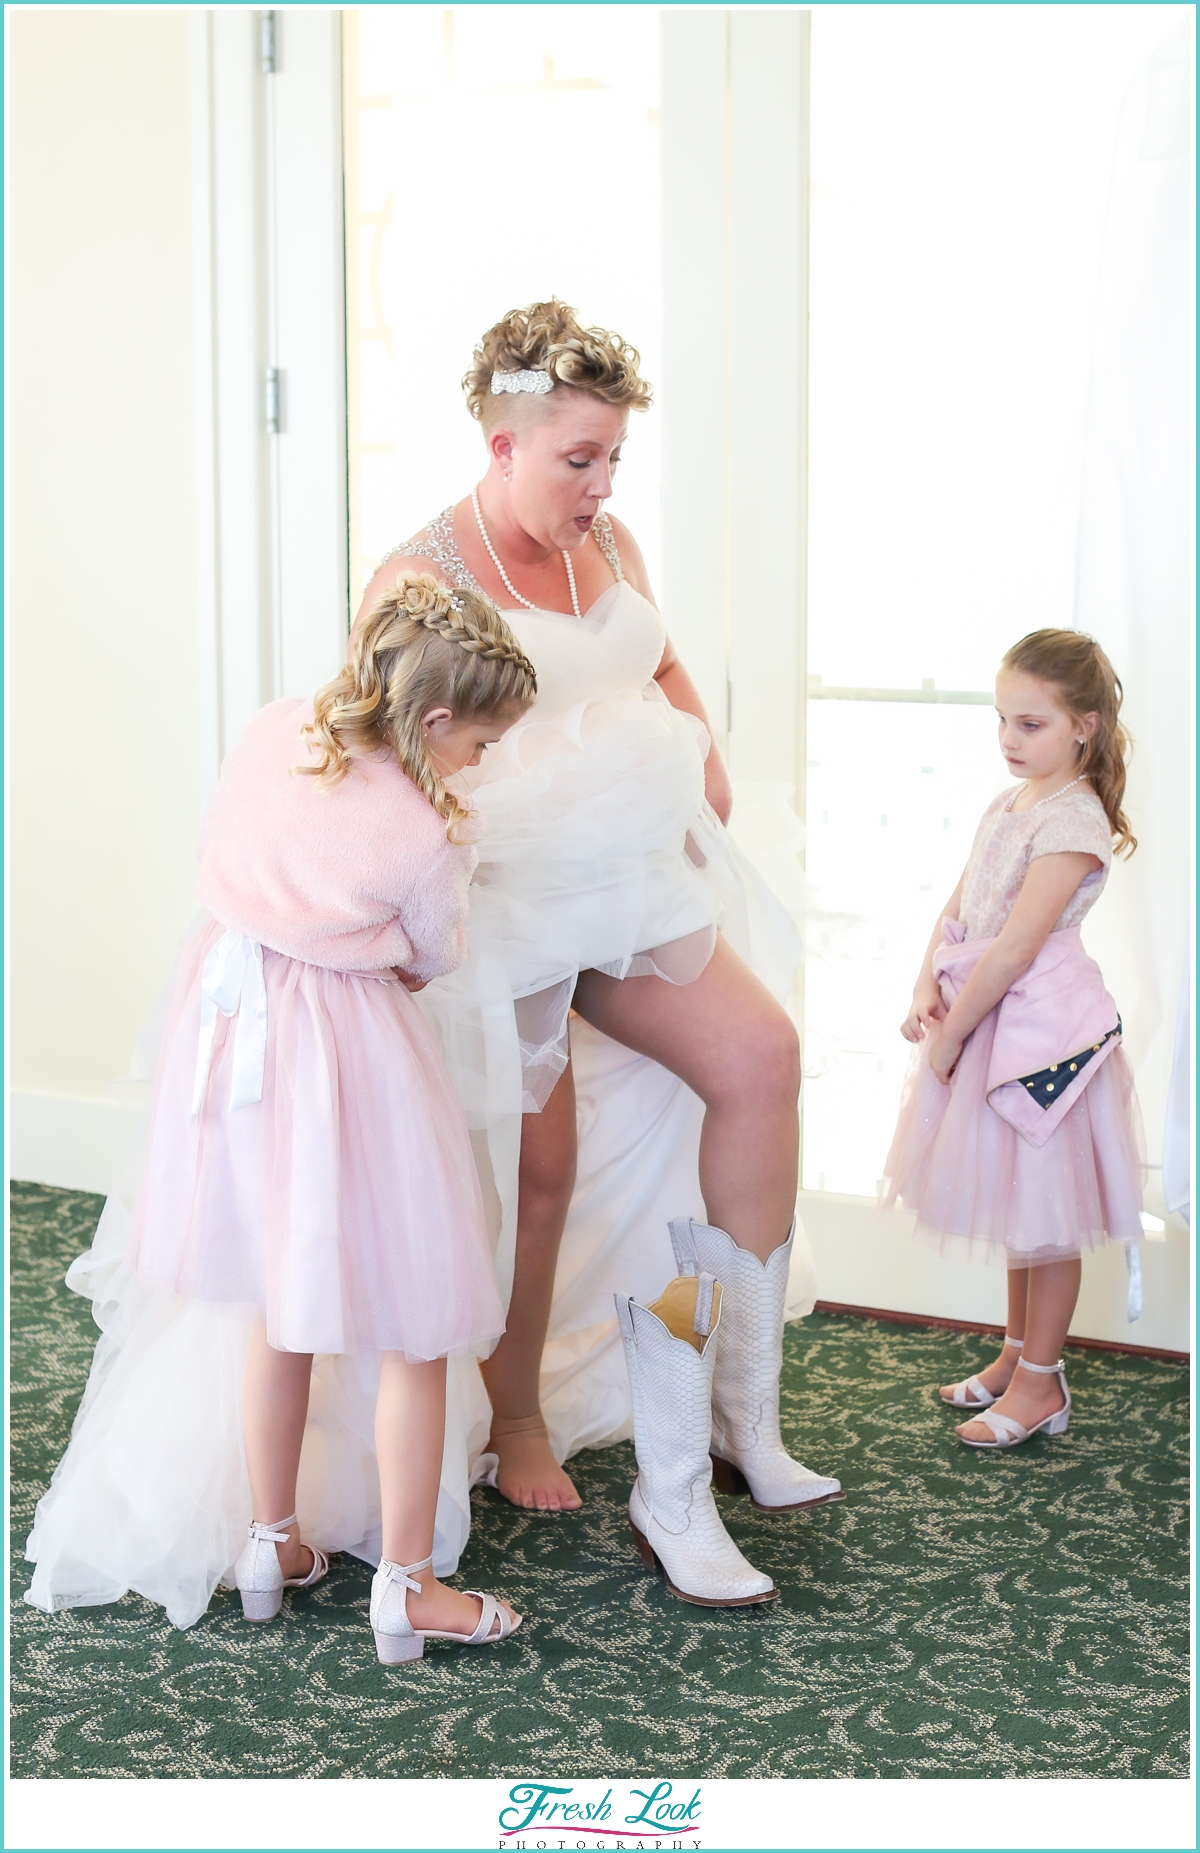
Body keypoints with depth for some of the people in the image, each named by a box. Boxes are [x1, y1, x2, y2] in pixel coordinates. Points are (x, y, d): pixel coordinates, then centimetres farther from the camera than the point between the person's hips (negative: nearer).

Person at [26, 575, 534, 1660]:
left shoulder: (271, 732, -4)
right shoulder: (428, 838, -19)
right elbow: (435, 962, -1)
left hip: (233, 1023, 7)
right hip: (347, 1053, -7)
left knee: (275, 1306, 22)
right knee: (410, 1325, 7)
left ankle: (271, 1543, 33)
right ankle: (407, 1588, 13)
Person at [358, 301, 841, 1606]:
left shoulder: (609, 544, 9)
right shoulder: (420, 581, -12)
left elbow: (662, 667, 25)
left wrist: (699, 746, 6)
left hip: (631, 886, 6)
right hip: (505, 910, -6)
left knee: (761, 1057, -11)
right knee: (538, 1170, 2)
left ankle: (742, 1401, -2)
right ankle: (516, 1425, 27)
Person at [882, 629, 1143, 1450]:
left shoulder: (1072, 822, -18)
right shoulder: (1007, 805, 10)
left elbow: (1012, 950, -21)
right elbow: (956, 912, 11)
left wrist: (949, 1035, -16)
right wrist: (928, 991, -4)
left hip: (1042, 1030, -9)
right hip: (989, 1019, 9)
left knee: (1045, 1213, 3)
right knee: (1016, 1206, 19)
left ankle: (1041, 1384, 15)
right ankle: (1018, 1356, 33)